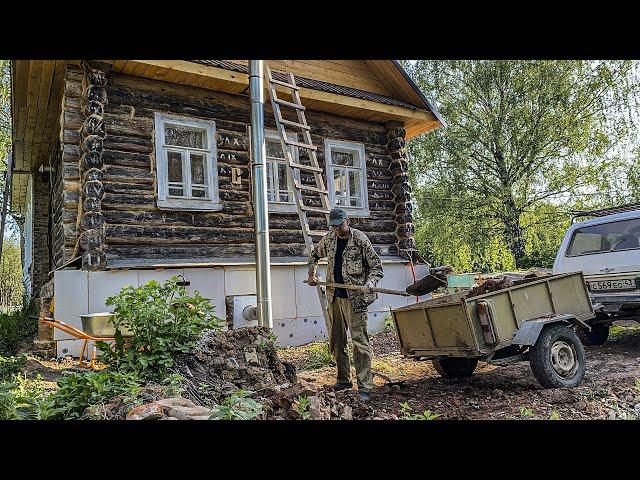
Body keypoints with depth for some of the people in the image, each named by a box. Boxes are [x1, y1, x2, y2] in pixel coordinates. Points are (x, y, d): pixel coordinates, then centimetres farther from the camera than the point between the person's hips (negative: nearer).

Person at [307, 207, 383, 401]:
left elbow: (376, 266, -6)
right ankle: (344, 379, 27)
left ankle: (365, 387, -3)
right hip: (334, 297, 6)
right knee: (335, 342, 13)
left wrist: (370, 283, -22)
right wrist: (312, 275, 17)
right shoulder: (328, 239, 8)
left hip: (355, 298, -6)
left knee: (359, 341, -8)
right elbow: (314, 254, 27)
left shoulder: (360, 240, -8)